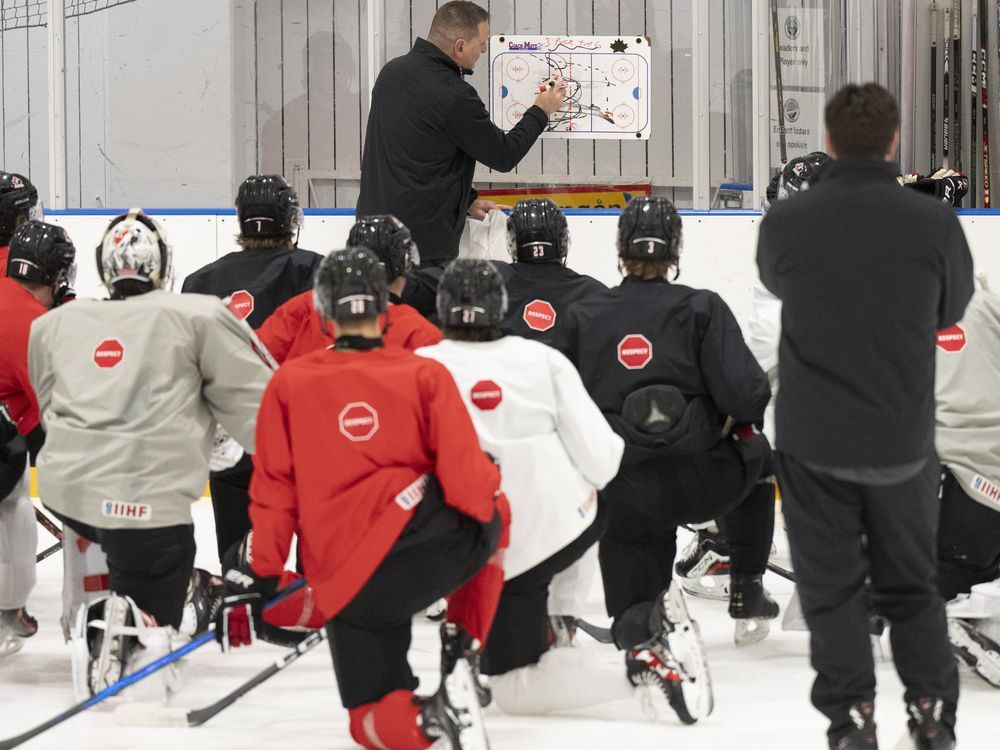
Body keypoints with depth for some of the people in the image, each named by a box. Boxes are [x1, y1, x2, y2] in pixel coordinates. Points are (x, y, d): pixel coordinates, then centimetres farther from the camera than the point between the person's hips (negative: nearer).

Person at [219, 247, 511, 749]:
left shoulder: (288, 382, 7)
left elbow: (274, 490, 5)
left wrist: (255, 576, 11)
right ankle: (459, 658, 14)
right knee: (488, 522, 32)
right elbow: (467, 480, -4)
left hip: (344, 584, 2)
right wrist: (498, 500, 18)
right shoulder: (424, 376, 1)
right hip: (416, 541, -2)